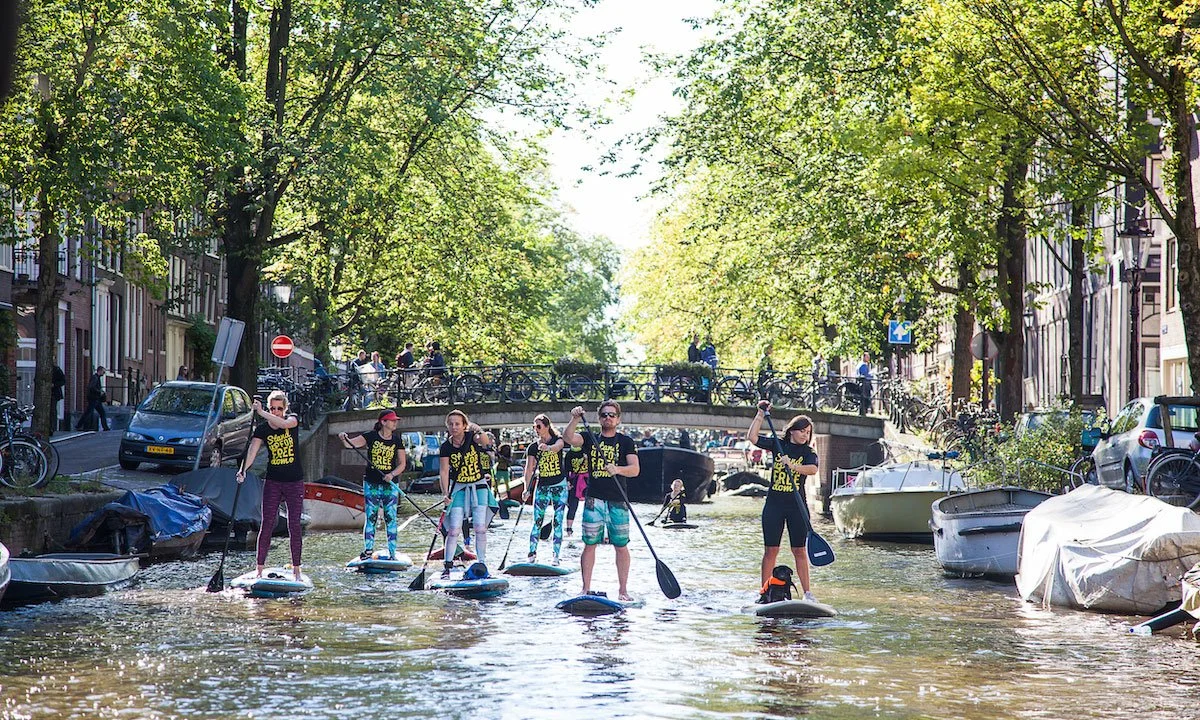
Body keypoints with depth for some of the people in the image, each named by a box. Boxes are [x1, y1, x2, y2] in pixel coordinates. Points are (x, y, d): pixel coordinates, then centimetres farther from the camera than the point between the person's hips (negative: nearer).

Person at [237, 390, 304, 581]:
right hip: (272, 481, 0)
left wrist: (261, 413, -38)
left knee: (294, 526, 1)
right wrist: (243, 469, -34)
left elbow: (284, 424, -29)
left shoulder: (293, 420, -4)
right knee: (267, 524, -5)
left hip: (295, 481, 0)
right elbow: (252, 451, -16)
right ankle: (259, 569, -2)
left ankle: (296, 569, 7)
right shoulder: (262, 429, -3)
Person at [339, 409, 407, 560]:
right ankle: (368, 550, 8)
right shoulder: (371, 437, -1)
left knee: (390, 519, -1)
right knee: (371, 518, 1)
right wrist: (344, 438, -30)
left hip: (390, 485, 1)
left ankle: (392, 553, 3)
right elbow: (350, 444, -8)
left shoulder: (397, 441, 4)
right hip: (371, 484, -1)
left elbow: (402, 463, 3)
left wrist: (392, 474, -15)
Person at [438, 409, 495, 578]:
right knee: (454, 529, -6)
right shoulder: (446, 447, -7)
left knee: (480, 527, -5)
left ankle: (482, 564, 6)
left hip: (479, 486, -1)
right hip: (458, 488, 1)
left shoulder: (472, 437, -10)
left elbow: (485, 441, -32)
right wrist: (445, 494, -21)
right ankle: (447, 565, 1)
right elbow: (443, 471, -9)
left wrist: (481, 435, -55)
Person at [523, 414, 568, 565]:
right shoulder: (533, 447, 2)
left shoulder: (558, 440, -4)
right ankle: (532, 554, -4)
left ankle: (556, 556, 1)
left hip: (559, 486, -2)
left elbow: (558, 446, -30)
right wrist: (527, 489, -19)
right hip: (542, 487, 2)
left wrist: (547, 448, -53)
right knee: (537, 521, -4)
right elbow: (529, 468, -6)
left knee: (558, 522, -1)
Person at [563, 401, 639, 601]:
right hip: (594, 500, 1)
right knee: (589, 545, 1)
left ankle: (623, 590, 7)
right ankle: (586, 589, 6)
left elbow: (635, 469, -6)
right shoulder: (590, 439, 11)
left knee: (621, 546, 0)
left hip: (617, 502, -1)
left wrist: (617, 469, -25)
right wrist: (576, 419, -23)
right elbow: (568, 437, -7)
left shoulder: (625, 441, 7)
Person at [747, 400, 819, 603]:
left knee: (800, 551, 1)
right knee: (770, 550, 2)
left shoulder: (808, 452, 2)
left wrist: (793, 466, -34)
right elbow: (752, 437, -2)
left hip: (797, 506, -1)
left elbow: (813, 469, -19)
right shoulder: (778, 445, 6)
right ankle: (764, 592, 6)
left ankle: (807, 592, 6)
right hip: (774, 504, 1)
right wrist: (761, 414, -7)